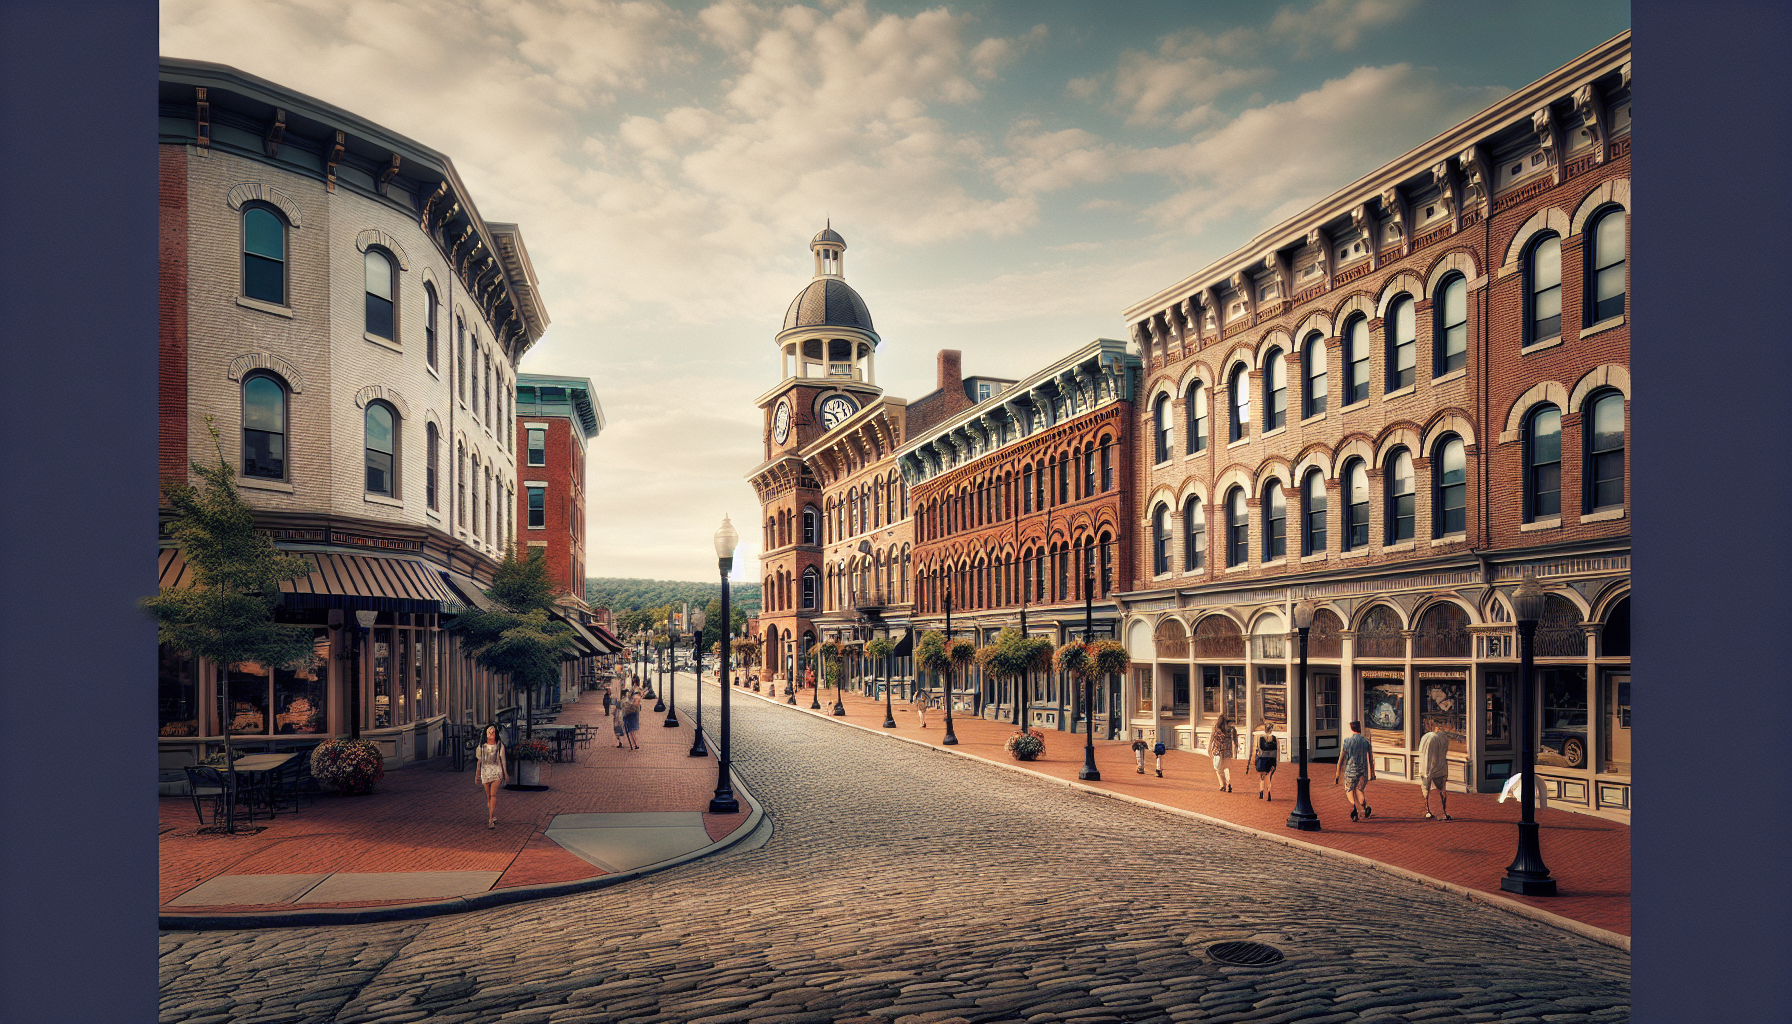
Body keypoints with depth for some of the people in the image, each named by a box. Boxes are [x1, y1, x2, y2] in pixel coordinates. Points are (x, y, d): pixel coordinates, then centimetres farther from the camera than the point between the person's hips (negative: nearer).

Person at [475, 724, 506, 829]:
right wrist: (478, 775, 16)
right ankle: (494, 817, 18)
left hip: (496, 771, -2)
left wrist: (505, 773, 9)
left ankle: (491, 819, -20)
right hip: (485, 771, 2)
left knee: (493, 795, -14)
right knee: (488, 796, 4)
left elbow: (503, 760, 10)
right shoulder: (481, 746, 11)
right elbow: (479, 761, 15)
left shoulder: (500, 746, 7)